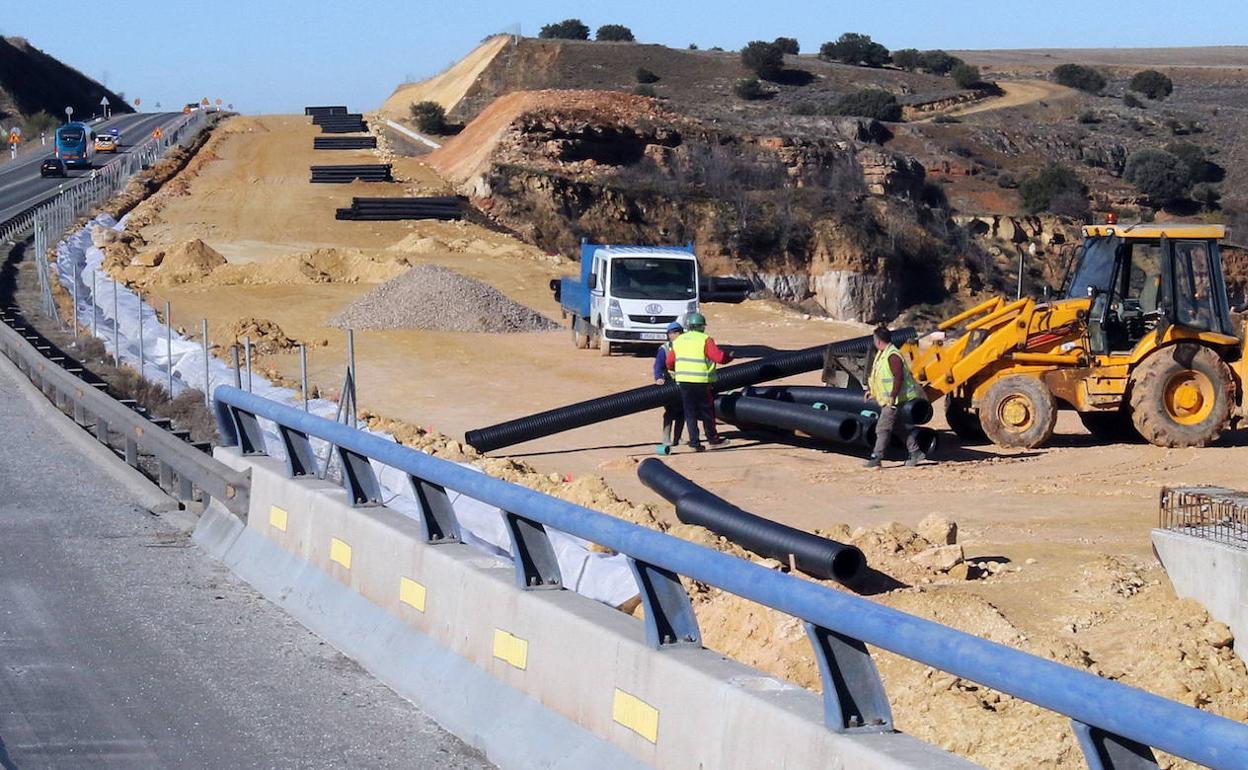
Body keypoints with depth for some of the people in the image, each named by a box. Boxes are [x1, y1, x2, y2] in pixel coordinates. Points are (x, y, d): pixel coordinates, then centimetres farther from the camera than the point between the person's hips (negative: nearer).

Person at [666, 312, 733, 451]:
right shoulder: (705, 340, -7)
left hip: (683, 381, 4)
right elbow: (719, 357, -14)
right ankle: (712, 439, 21)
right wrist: (729, 356, 7)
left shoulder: (678, 341, 10)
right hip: (701, 382, -4)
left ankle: (694, 442, 4)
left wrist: (672, 371, 37)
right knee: (707, 412, 10)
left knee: (690, 412, 8)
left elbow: (670, 361, 16)